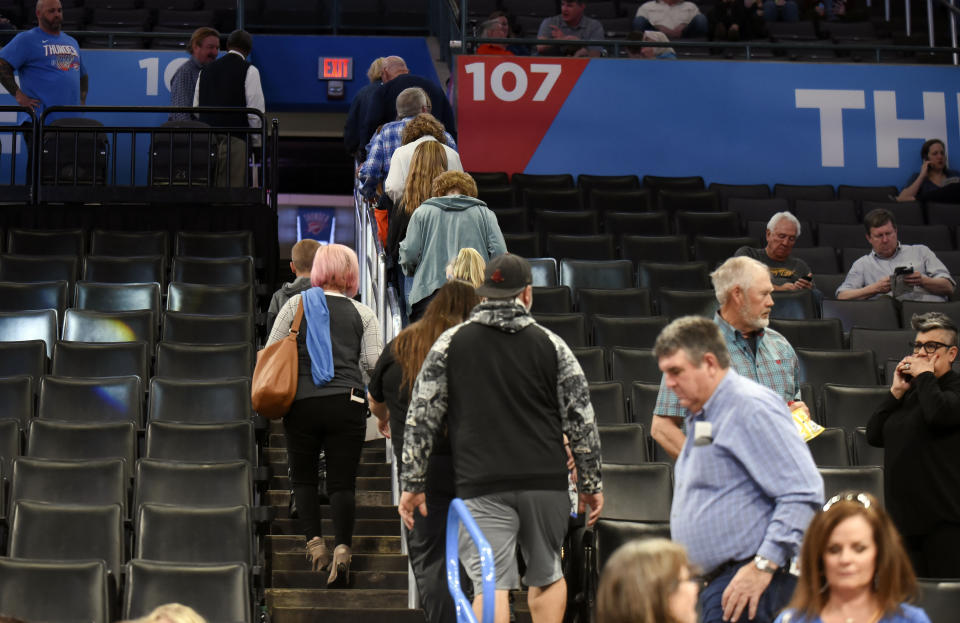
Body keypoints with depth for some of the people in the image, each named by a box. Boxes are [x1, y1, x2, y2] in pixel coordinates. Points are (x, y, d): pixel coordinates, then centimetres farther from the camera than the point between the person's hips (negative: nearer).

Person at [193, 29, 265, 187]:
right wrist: (254, 140, 5)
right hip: (235, 140, -5)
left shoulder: (205, 71, 14)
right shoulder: (249, 71, -2)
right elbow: (255, 110, -6)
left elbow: (196, 109, 15)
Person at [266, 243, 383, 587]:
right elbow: (373, 362, -2)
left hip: (301, 402, 0)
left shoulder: (295, 304, 7)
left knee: (303, 475, 15)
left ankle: (314, 541, 3)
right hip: (347, 404, 0)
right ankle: (342, 547, -15)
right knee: (343, 481, 1)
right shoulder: (363, 313, 7)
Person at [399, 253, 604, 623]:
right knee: (547, 576, 19)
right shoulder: (551, 345, 6)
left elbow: (421, 418, 4)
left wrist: (412, 484, 10)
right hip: (546, 482, 1)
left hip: (482, 487, -1)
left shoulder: (449, 344, 5)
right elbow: (581, 420, 6)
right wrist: (591, 484, 15)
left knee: (491, 585, -4)